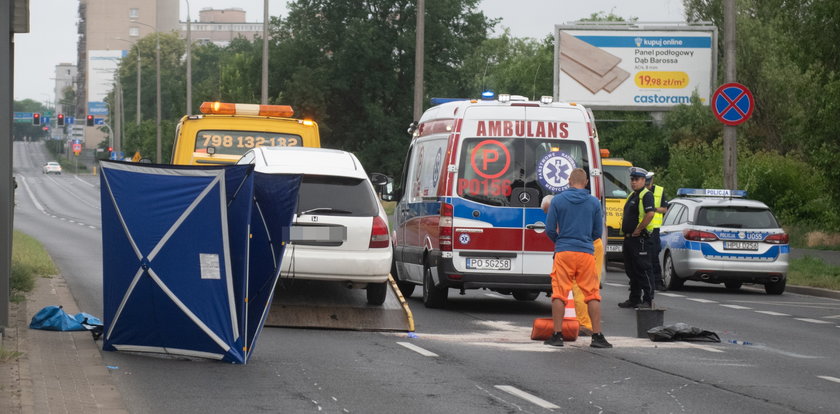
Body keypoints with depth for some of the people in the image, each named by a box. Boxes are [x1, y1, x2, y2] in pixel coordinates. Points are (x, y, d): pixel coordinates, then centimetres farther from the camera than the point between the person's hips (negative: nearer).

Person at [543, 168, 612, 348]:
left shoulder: (558, 200, 1)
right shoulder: (594, 202, 4)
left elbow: (550, 229, 2)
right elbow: (598, 231, 11)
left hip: (563, 252, -1)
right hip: (586, 253, 1)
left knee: (559, 294, 3)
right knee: (592, 294, 4)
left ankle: (557, 335, 0)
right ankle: (597, 336, 1)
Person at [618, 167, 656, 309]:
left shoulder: (646, 195, -11)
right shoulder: (632, 196, 19)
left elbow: (650, 214, -25)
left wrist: (638, 230, -20)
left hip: (640, 239, -10)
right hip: (629, 238, 10)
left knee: (643, 270, -8)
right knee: (631, 270, 14)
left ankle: (648, 300, -7)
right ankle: (634, 299, 21)